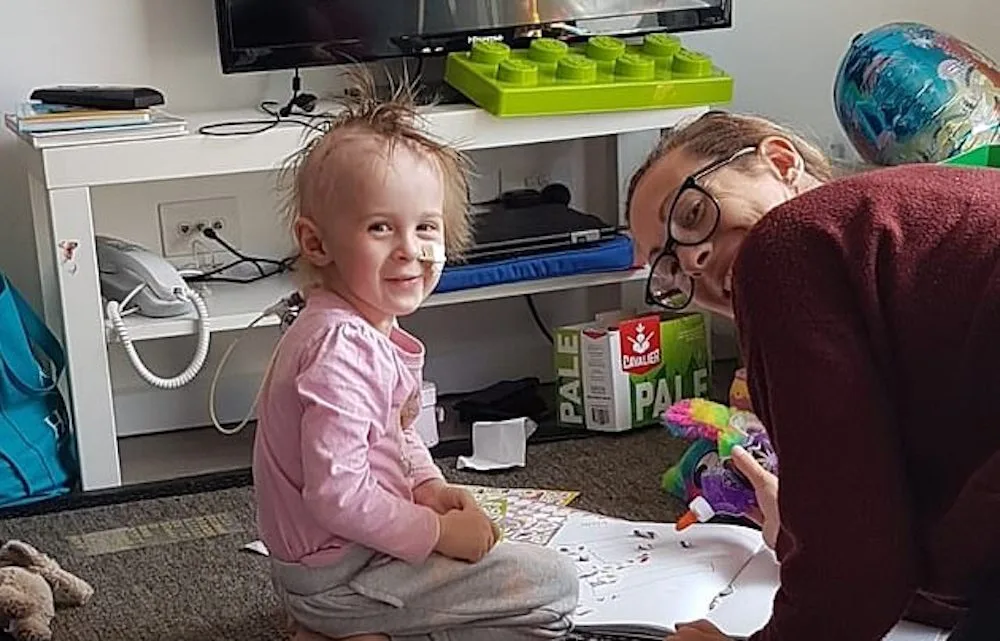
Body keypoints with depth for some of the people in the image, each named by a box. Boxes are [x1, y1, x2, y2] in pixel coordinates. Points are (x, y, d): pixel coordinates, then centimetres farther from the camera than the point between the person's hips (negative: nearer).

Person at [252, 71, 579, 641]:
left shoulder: (372, 326, 6)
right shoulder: (341, 348, -26)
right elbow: (337, 494, -29)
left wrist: (428, 487, 1)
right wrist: (438, 533, -19)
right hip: (337, 573, -10)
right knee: (555, 589, -8)